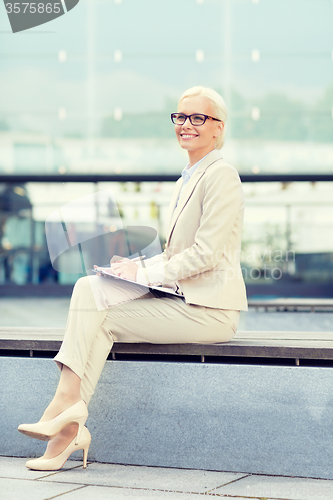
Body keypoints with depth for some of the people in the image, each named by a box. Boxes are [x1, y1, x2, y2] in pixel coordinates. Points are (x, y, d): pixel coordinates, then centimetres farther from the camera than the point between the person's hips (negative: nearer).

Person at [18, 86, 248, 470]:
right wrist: (137, 266, 5)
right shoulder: (185, 181, 20)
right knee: (90, 288, -9)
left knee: (101, 316, -16)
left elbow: (205, 253, -17)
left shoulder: (221, 176, -9)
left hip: (207, 309, -8)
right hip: (184, 300, 9)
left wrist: (146, 274, -13)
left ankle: (67, 407, -8)